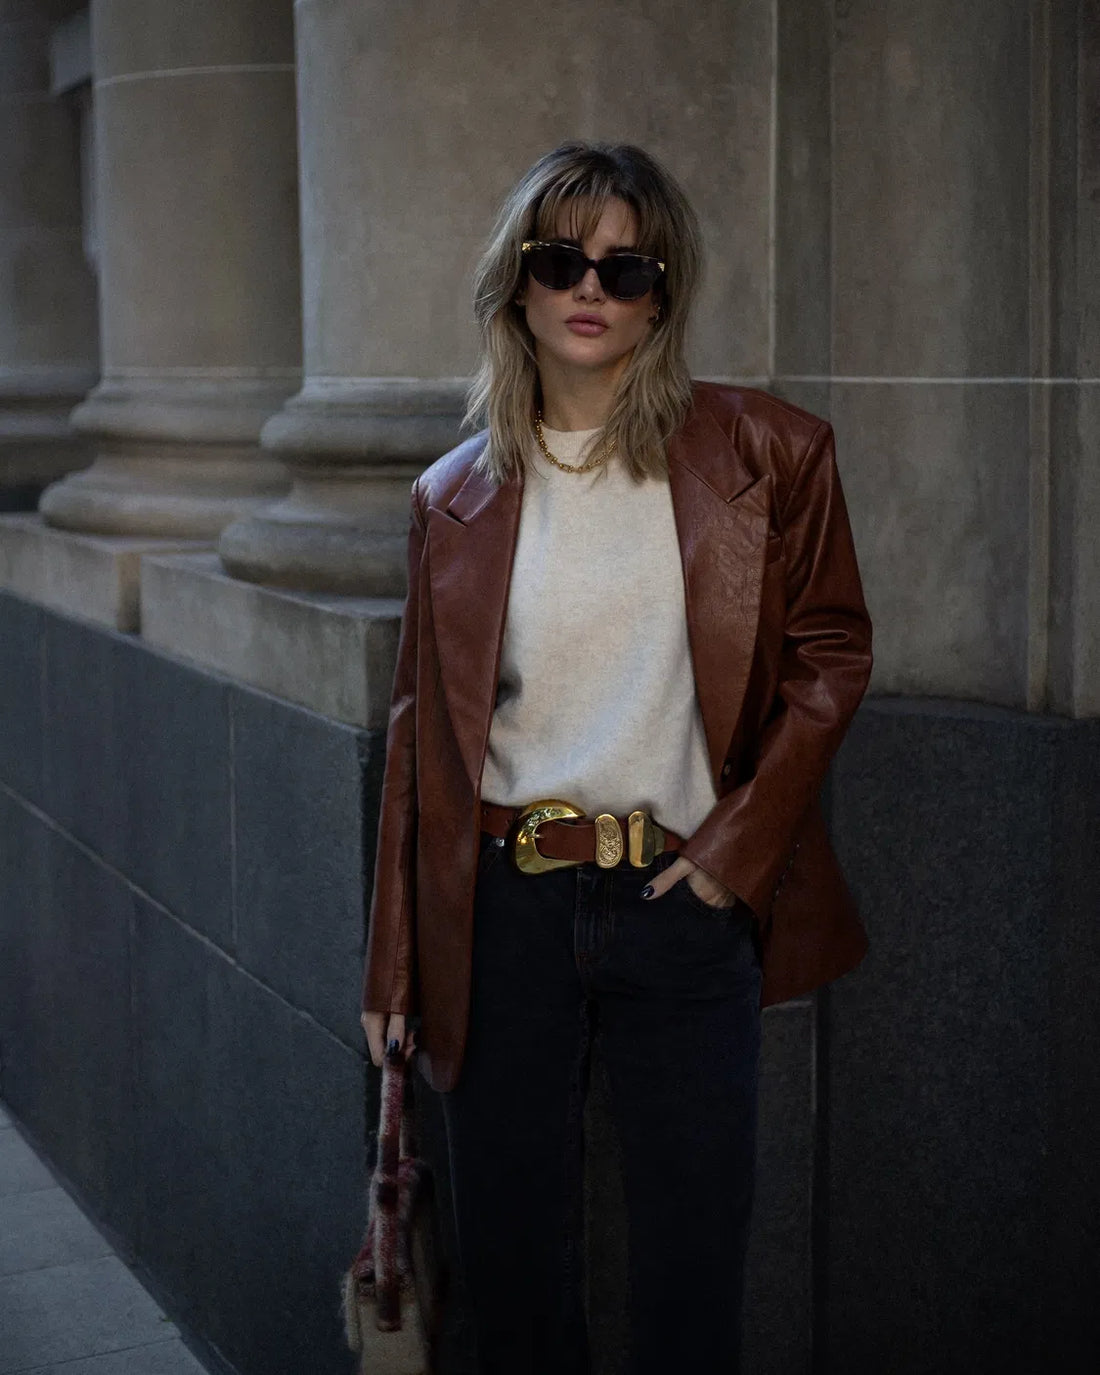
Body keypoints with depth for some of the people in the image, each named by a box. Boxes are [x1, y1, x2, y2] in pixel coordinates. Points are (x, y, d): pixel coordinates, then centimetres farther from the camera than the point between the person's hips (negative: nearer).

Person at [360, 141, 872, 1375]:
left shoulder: (763, 454, -1)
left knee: (691, 1266, 8)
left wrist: (738, 842, -7)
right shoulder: (454, 496, 5)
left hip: (685, 905, -1)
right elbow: (423, 730, 7)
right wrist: (394, 965, 7)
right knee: (509, 1255, 12)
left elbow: (830, 657, 3)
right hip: (505, 912, 2)